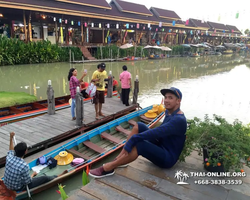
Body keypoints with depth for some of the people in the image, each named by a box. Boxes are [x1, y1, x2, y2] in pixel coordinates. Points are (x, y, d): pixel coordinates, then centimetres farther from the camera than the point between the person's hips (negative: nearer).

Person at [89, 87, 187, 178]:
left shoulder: (179, 120, -24)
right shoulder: (169, 112, 5)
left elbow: (155, 133, -32)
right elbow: (158, 132, 7)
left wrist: (133, 139, -29)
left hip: (168, 159, -9)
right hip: (160, 147, 9)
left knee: (139, 145, -33)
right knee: (138, 126, -6)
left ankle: (107, 168, -21)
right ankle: (119, 159, -8)